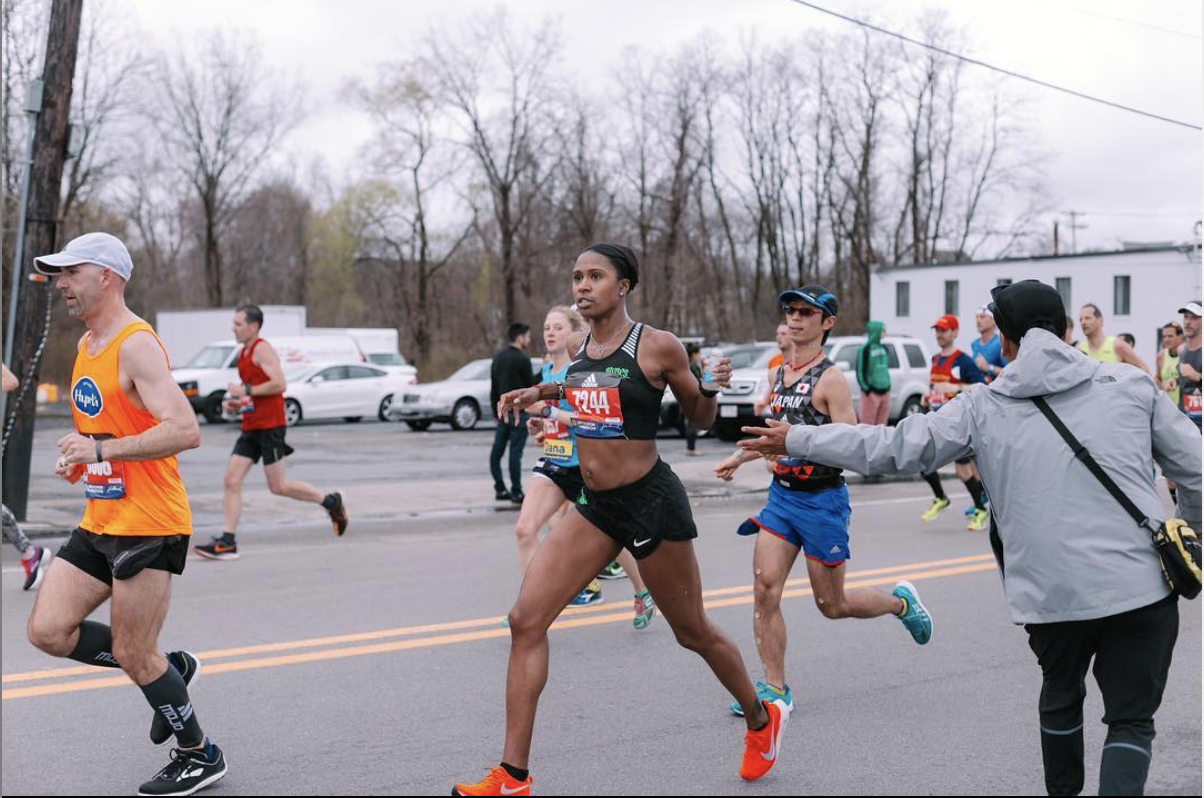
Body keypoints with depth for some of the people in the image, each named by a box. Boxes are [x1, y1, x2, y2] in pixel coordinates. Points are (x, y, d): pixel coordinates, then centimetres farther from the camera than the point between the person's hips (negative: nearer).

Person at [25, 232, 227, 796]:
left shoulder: (136, 345, -16)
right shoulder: (87, 344, 13)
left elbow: (185, 432, -27)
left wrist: (101, 450, -26)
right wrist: (77, 457, 9)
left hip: (148, 524, -9)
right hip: (99, 521, 9)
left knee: (132, 655, -1)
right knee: (48, 631, 3)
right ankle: (170, 668, 20)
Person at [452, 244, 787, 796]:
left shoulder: (658, 346, -11)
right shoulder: (577, 348, 5)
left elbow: (700, 418, 1)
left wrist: (714, 387, -19)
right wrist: (537, 393, 15)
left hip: (651, 501, -6)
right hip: (594, 506, 6)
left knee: (692, 632, 10)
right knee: (525, 620, -6)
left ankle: (761, 720, 39)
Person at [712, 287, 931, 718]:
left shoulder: (830, 379, -13)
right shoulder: (781, 374, 9)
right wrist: (739, 456, 21)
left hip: (822, 499, -6)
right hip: (782, 493, 6)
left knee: (832, 605, 6)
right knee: (765, 589, -7)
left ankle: (901, 601, 35)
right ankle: (775, 689, 3)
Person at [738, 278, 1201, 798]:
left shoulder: (984, 409, 5)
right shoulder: (1131, 384, 5)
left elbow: (891, 447, 6)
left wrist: (796, 439, 16)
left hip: (1049, 593, 1)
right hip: (1140, 584, -1)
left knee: (1061, 694, 28)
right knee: (1131, 719, 10)